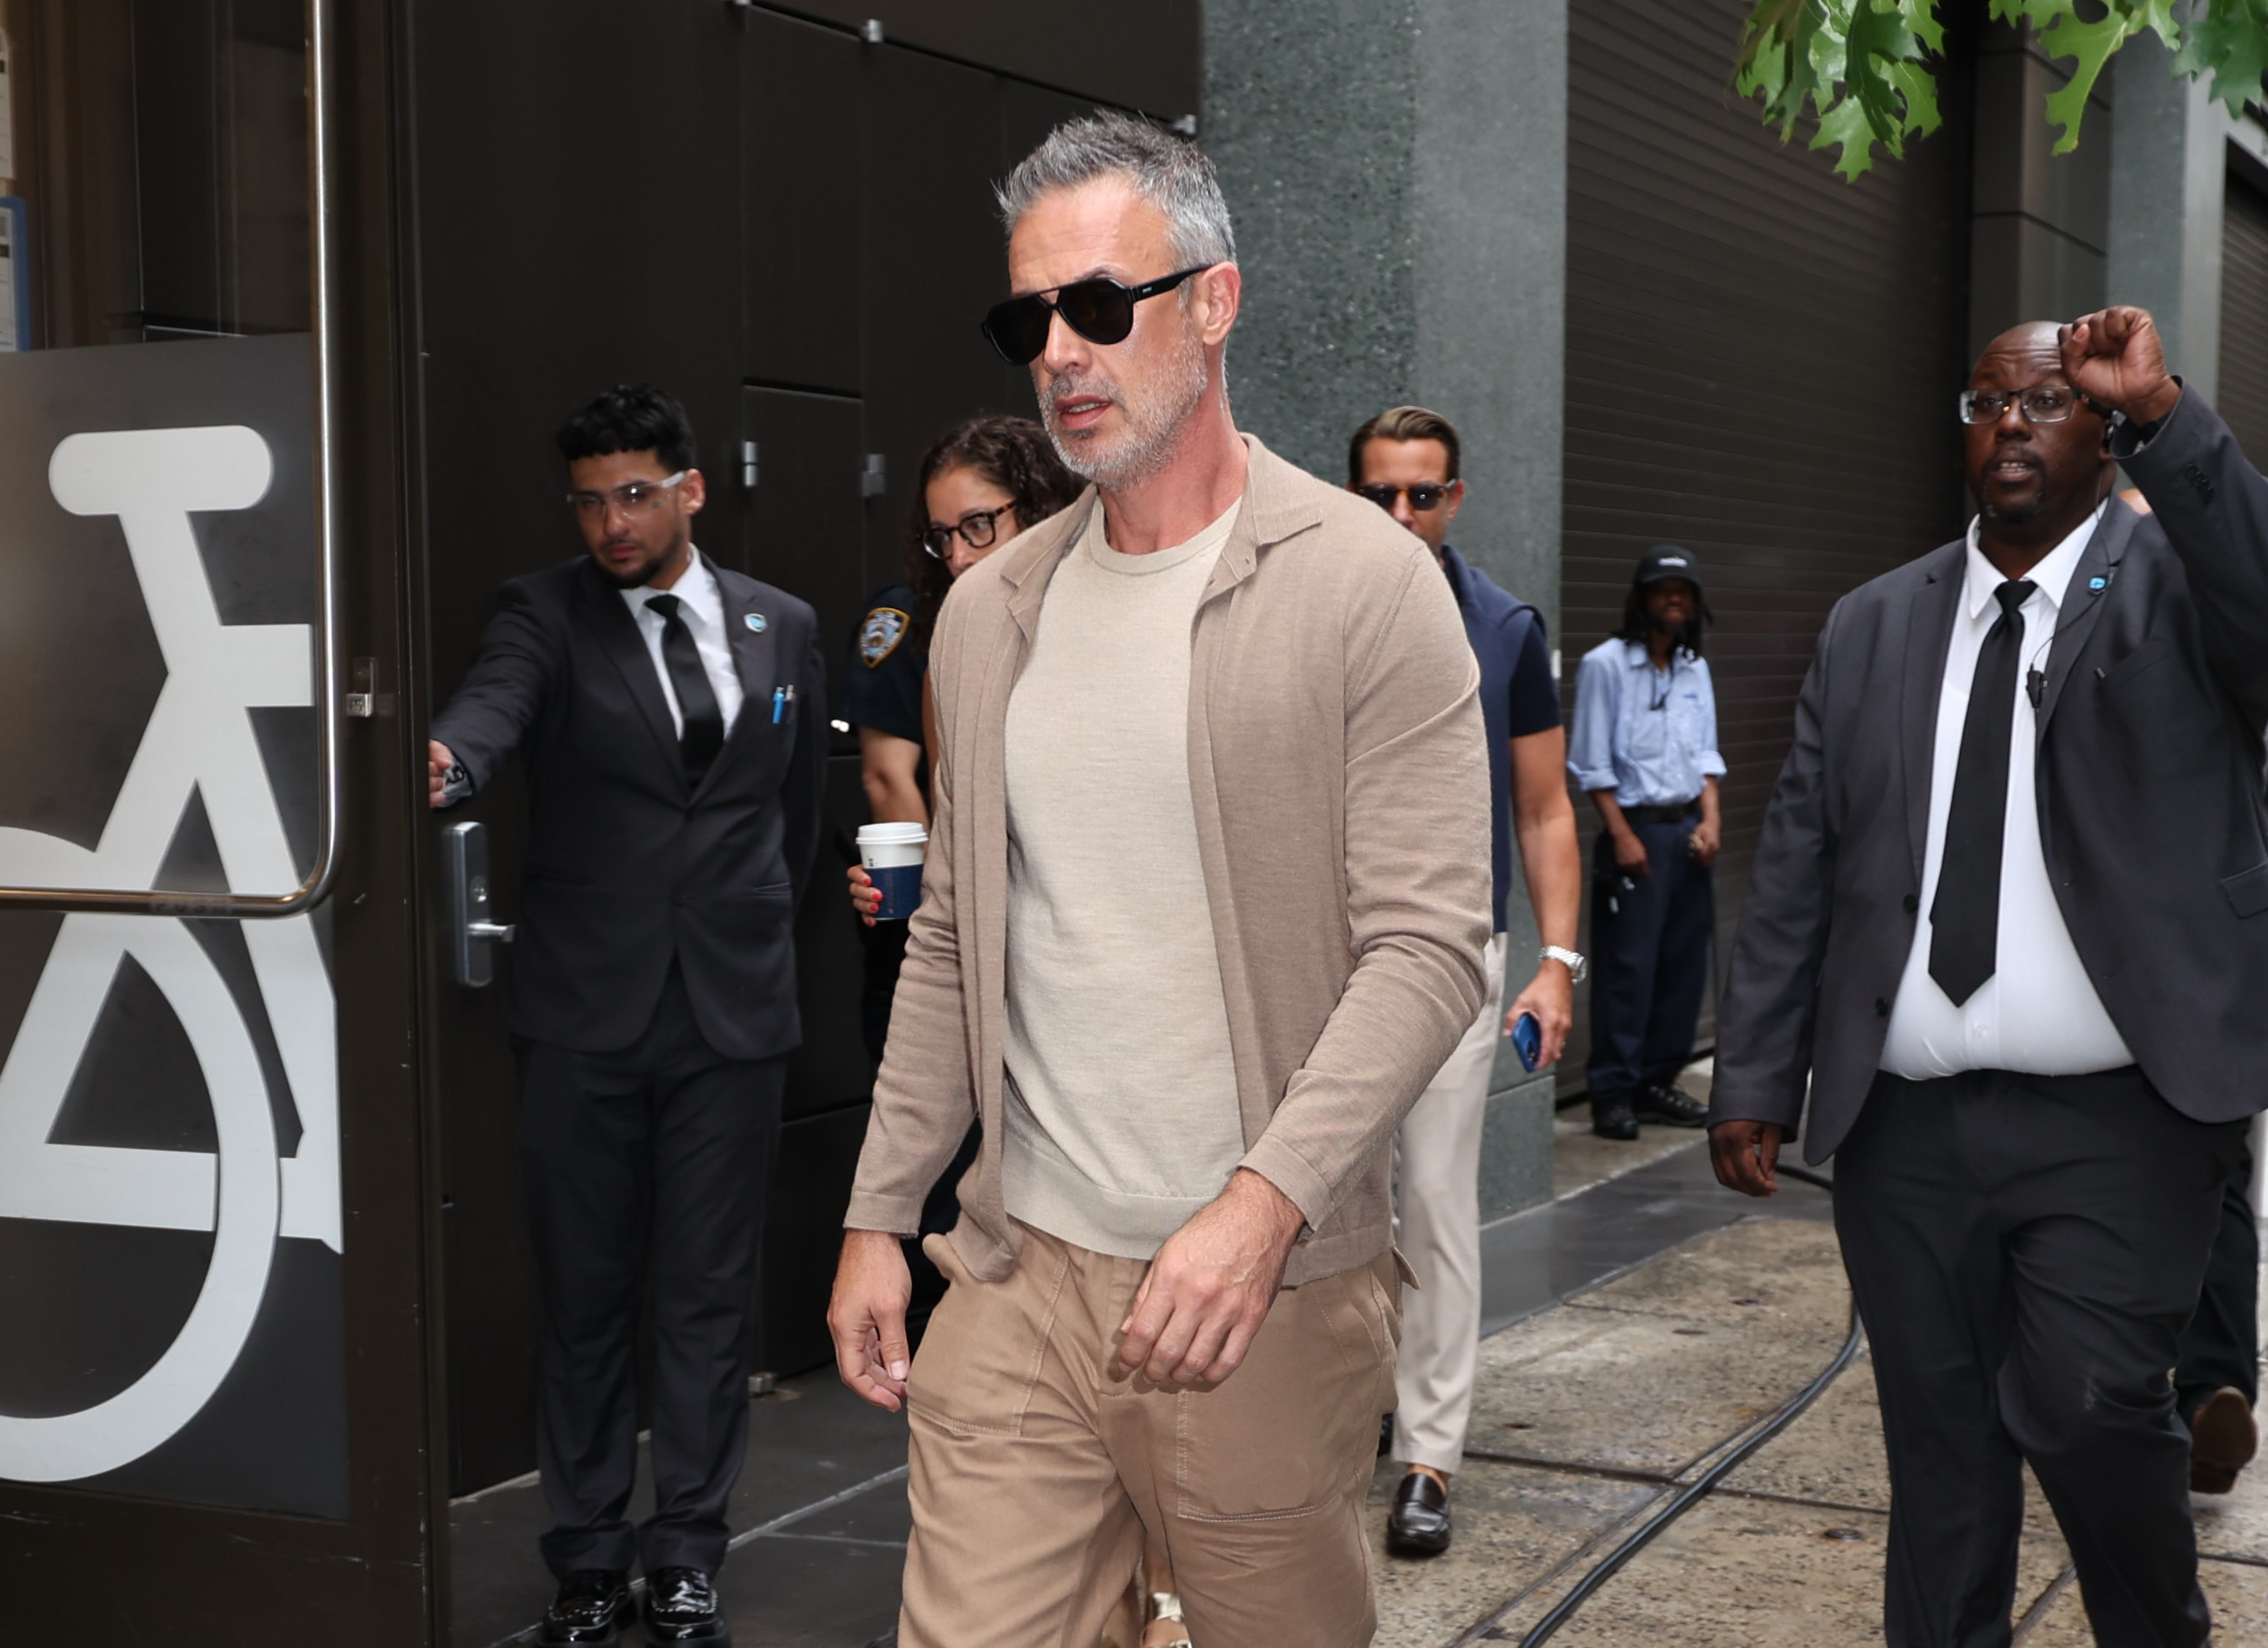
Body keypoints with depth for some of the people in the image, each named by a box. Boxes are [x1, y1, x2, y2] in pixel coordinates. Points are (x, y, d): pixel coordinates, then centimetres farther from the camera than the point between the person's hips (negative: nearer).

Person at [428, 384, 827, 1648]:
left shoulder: (781, 628, 8)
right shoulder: (549, 610, 0)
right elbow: (496, 700, -22)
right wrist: (447, 758, -44)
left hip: (733, 1016, 2)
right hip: (588, 1011, -1)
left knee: (709, 1291, 6)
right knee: (586, 1292, 7)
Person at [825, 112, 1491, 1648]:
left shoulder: (1366, 584, -7)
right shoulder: (989, 613, 10)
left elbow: (1427, 946, -13)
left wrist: (1263, 1204, -24)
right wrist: (877, 1216, 11)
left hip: (1269, 1289, -4)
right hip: (1018, 1275, 4)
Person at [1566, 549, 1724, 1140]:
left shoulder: (1694, 668, 12)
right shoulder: (1606, 664, -8)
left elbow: (1706, 754, 15)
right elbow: (1592, 763, -8)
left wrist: (1710, 819, 2)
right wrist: (1623, 836, -12)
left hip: (1688, 829, 7)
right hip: (1635, 827, -6)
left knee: (1685, 960, 8)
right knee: (1627, 965, -7)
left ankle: (1658, 1081, 19)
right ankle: (1613, 1095, 0)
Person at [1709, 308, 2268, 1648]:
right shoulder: (1873, 626, 13)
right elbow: (1797, 867, 10)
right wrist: (1757, 1079, 5)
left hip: (2117, 1126, -4)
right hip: (1905, 1126, 4)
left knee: (2089, 1405, -15)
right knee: (1940, 1449, 9)